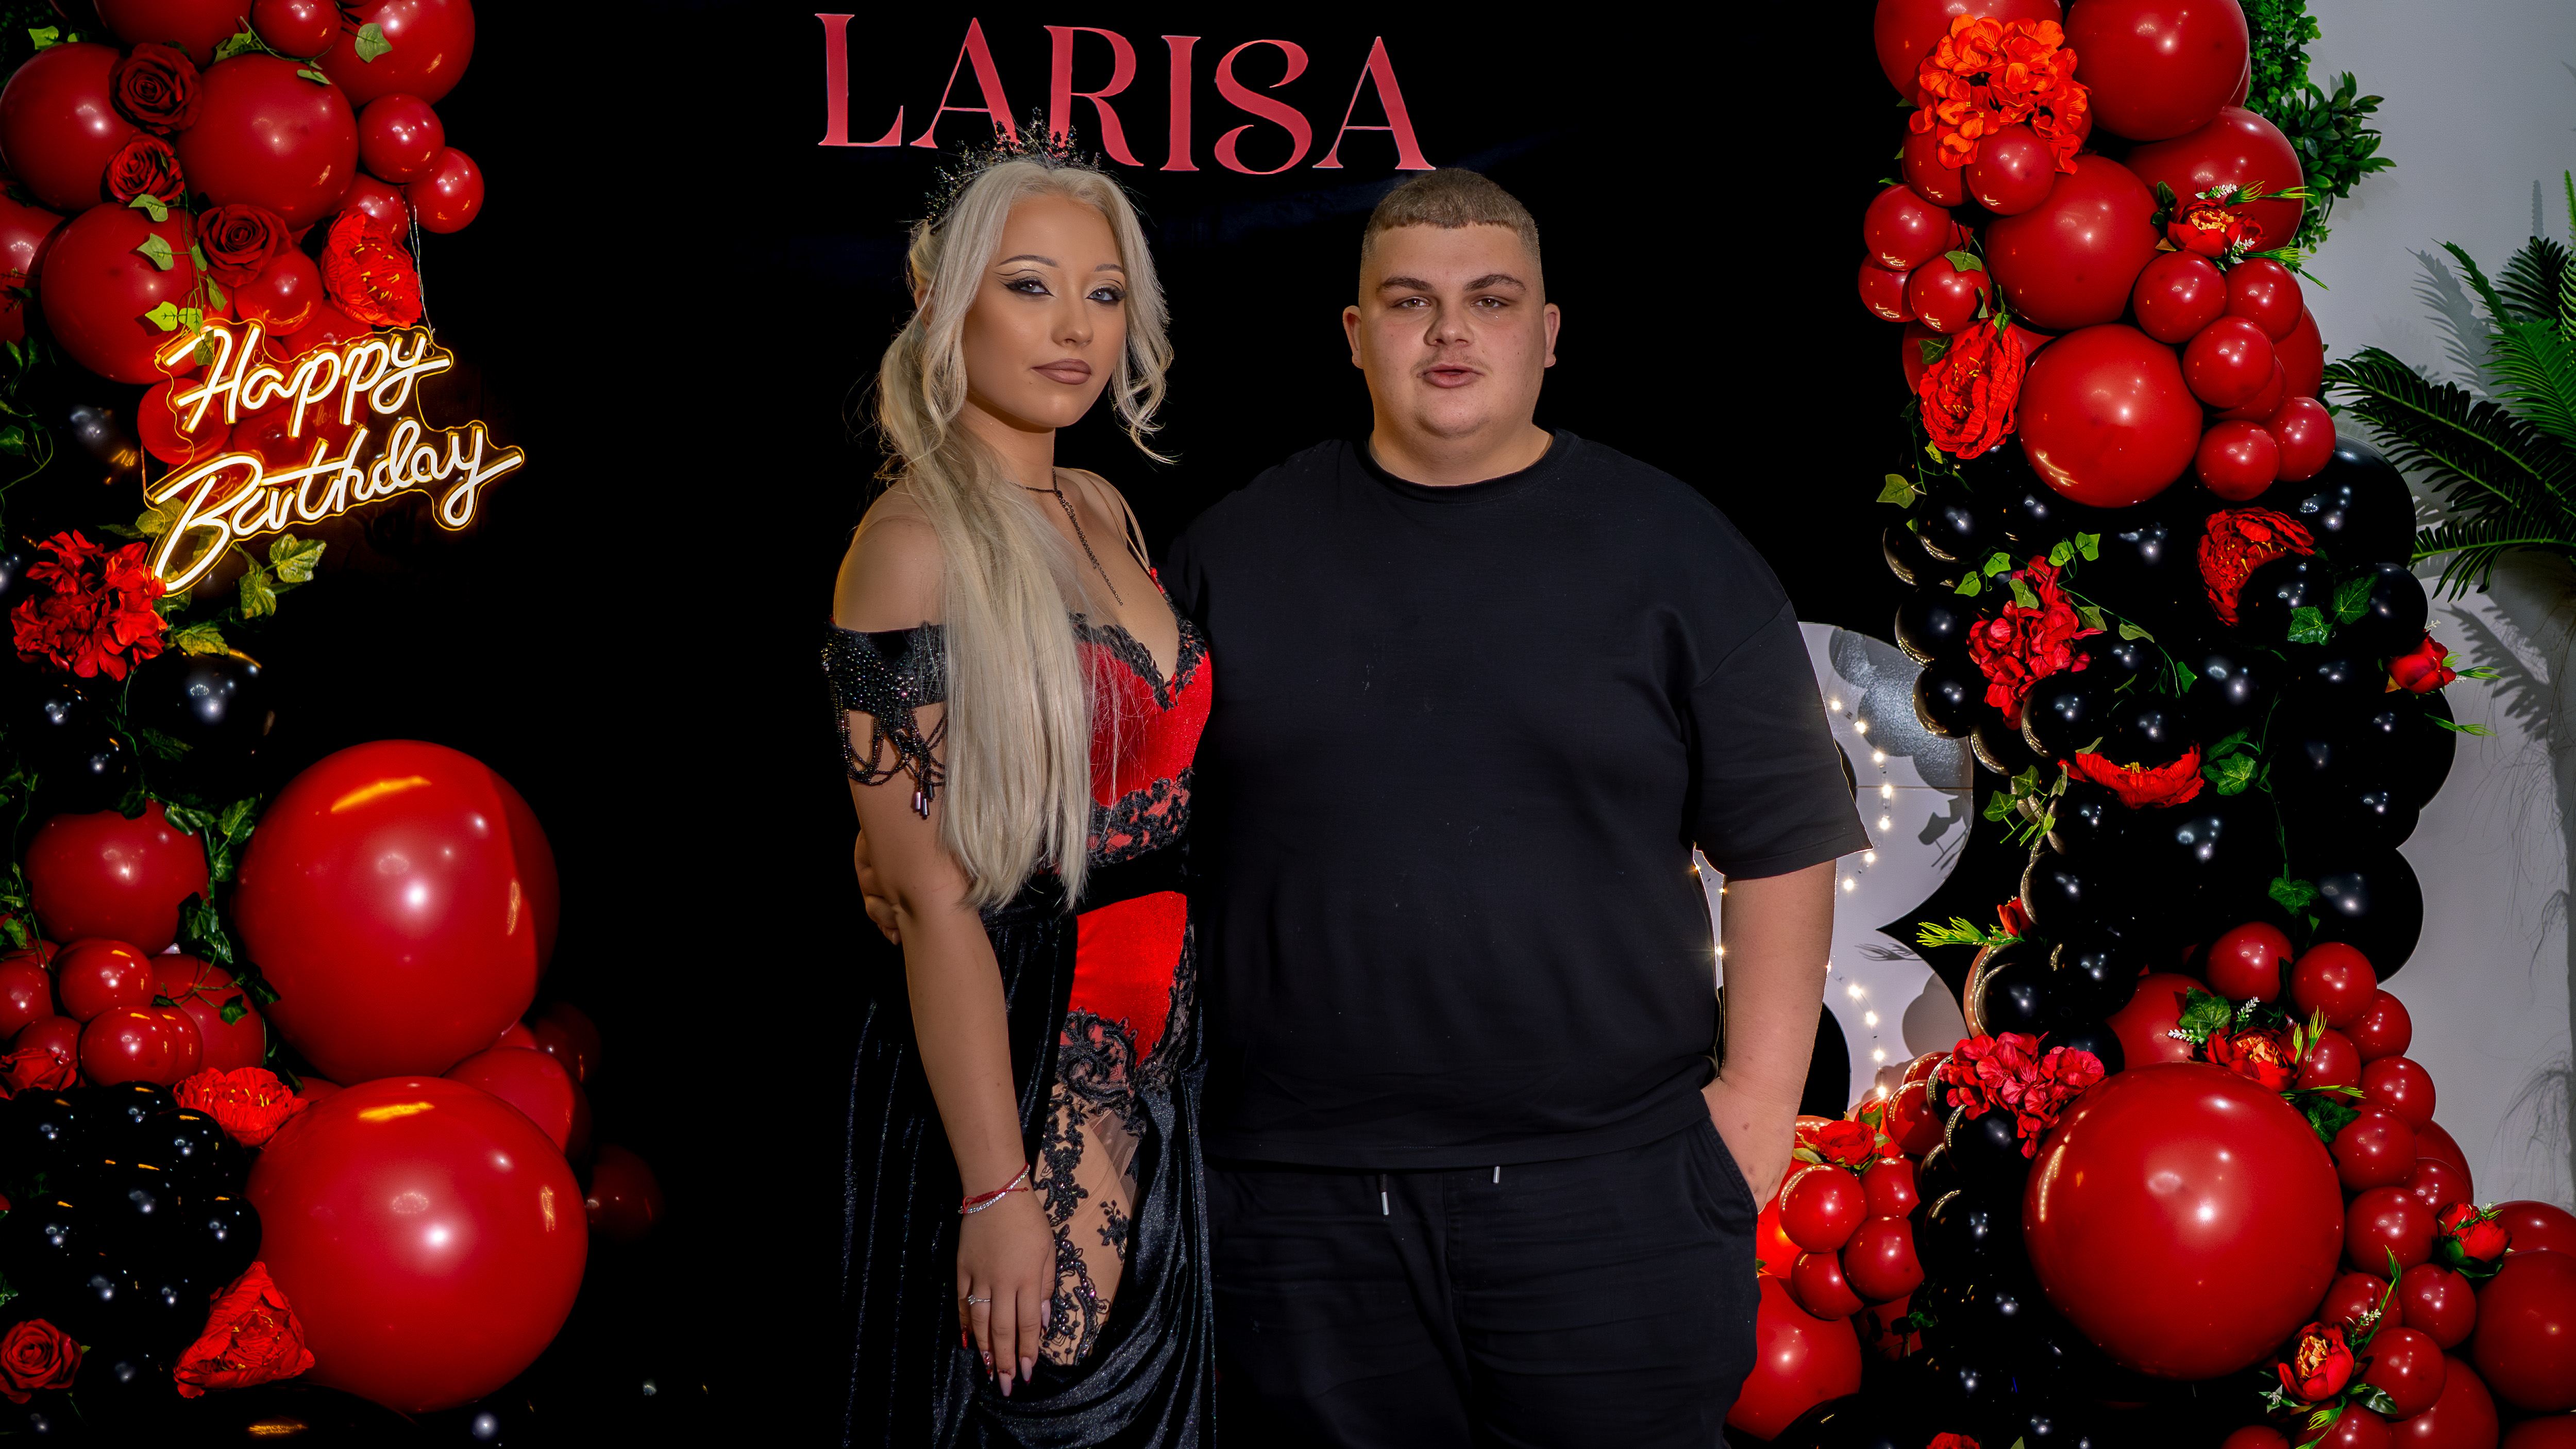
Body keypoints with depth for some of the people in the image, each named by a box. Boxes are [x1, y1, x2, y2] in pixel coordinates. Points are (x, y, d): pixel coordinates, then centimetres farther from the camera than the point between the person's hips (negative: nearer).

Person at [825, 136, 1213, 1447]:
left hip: (1153, 1052, 8)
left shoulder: (1101, 513, 9)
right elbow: (931, 891, -19)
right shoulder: (916, 544, -15)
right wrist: (997, 1190, -21)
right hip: (1010, 1057, -8)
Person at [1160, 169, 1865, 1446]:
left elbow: (1782, 845, 3)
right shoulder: (1239, 549, 9)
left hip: (1606, 1187, -1)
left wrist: (1760, 1097, -4)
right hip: (1298, 1196, 2)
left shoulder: (1672, 551, 4)